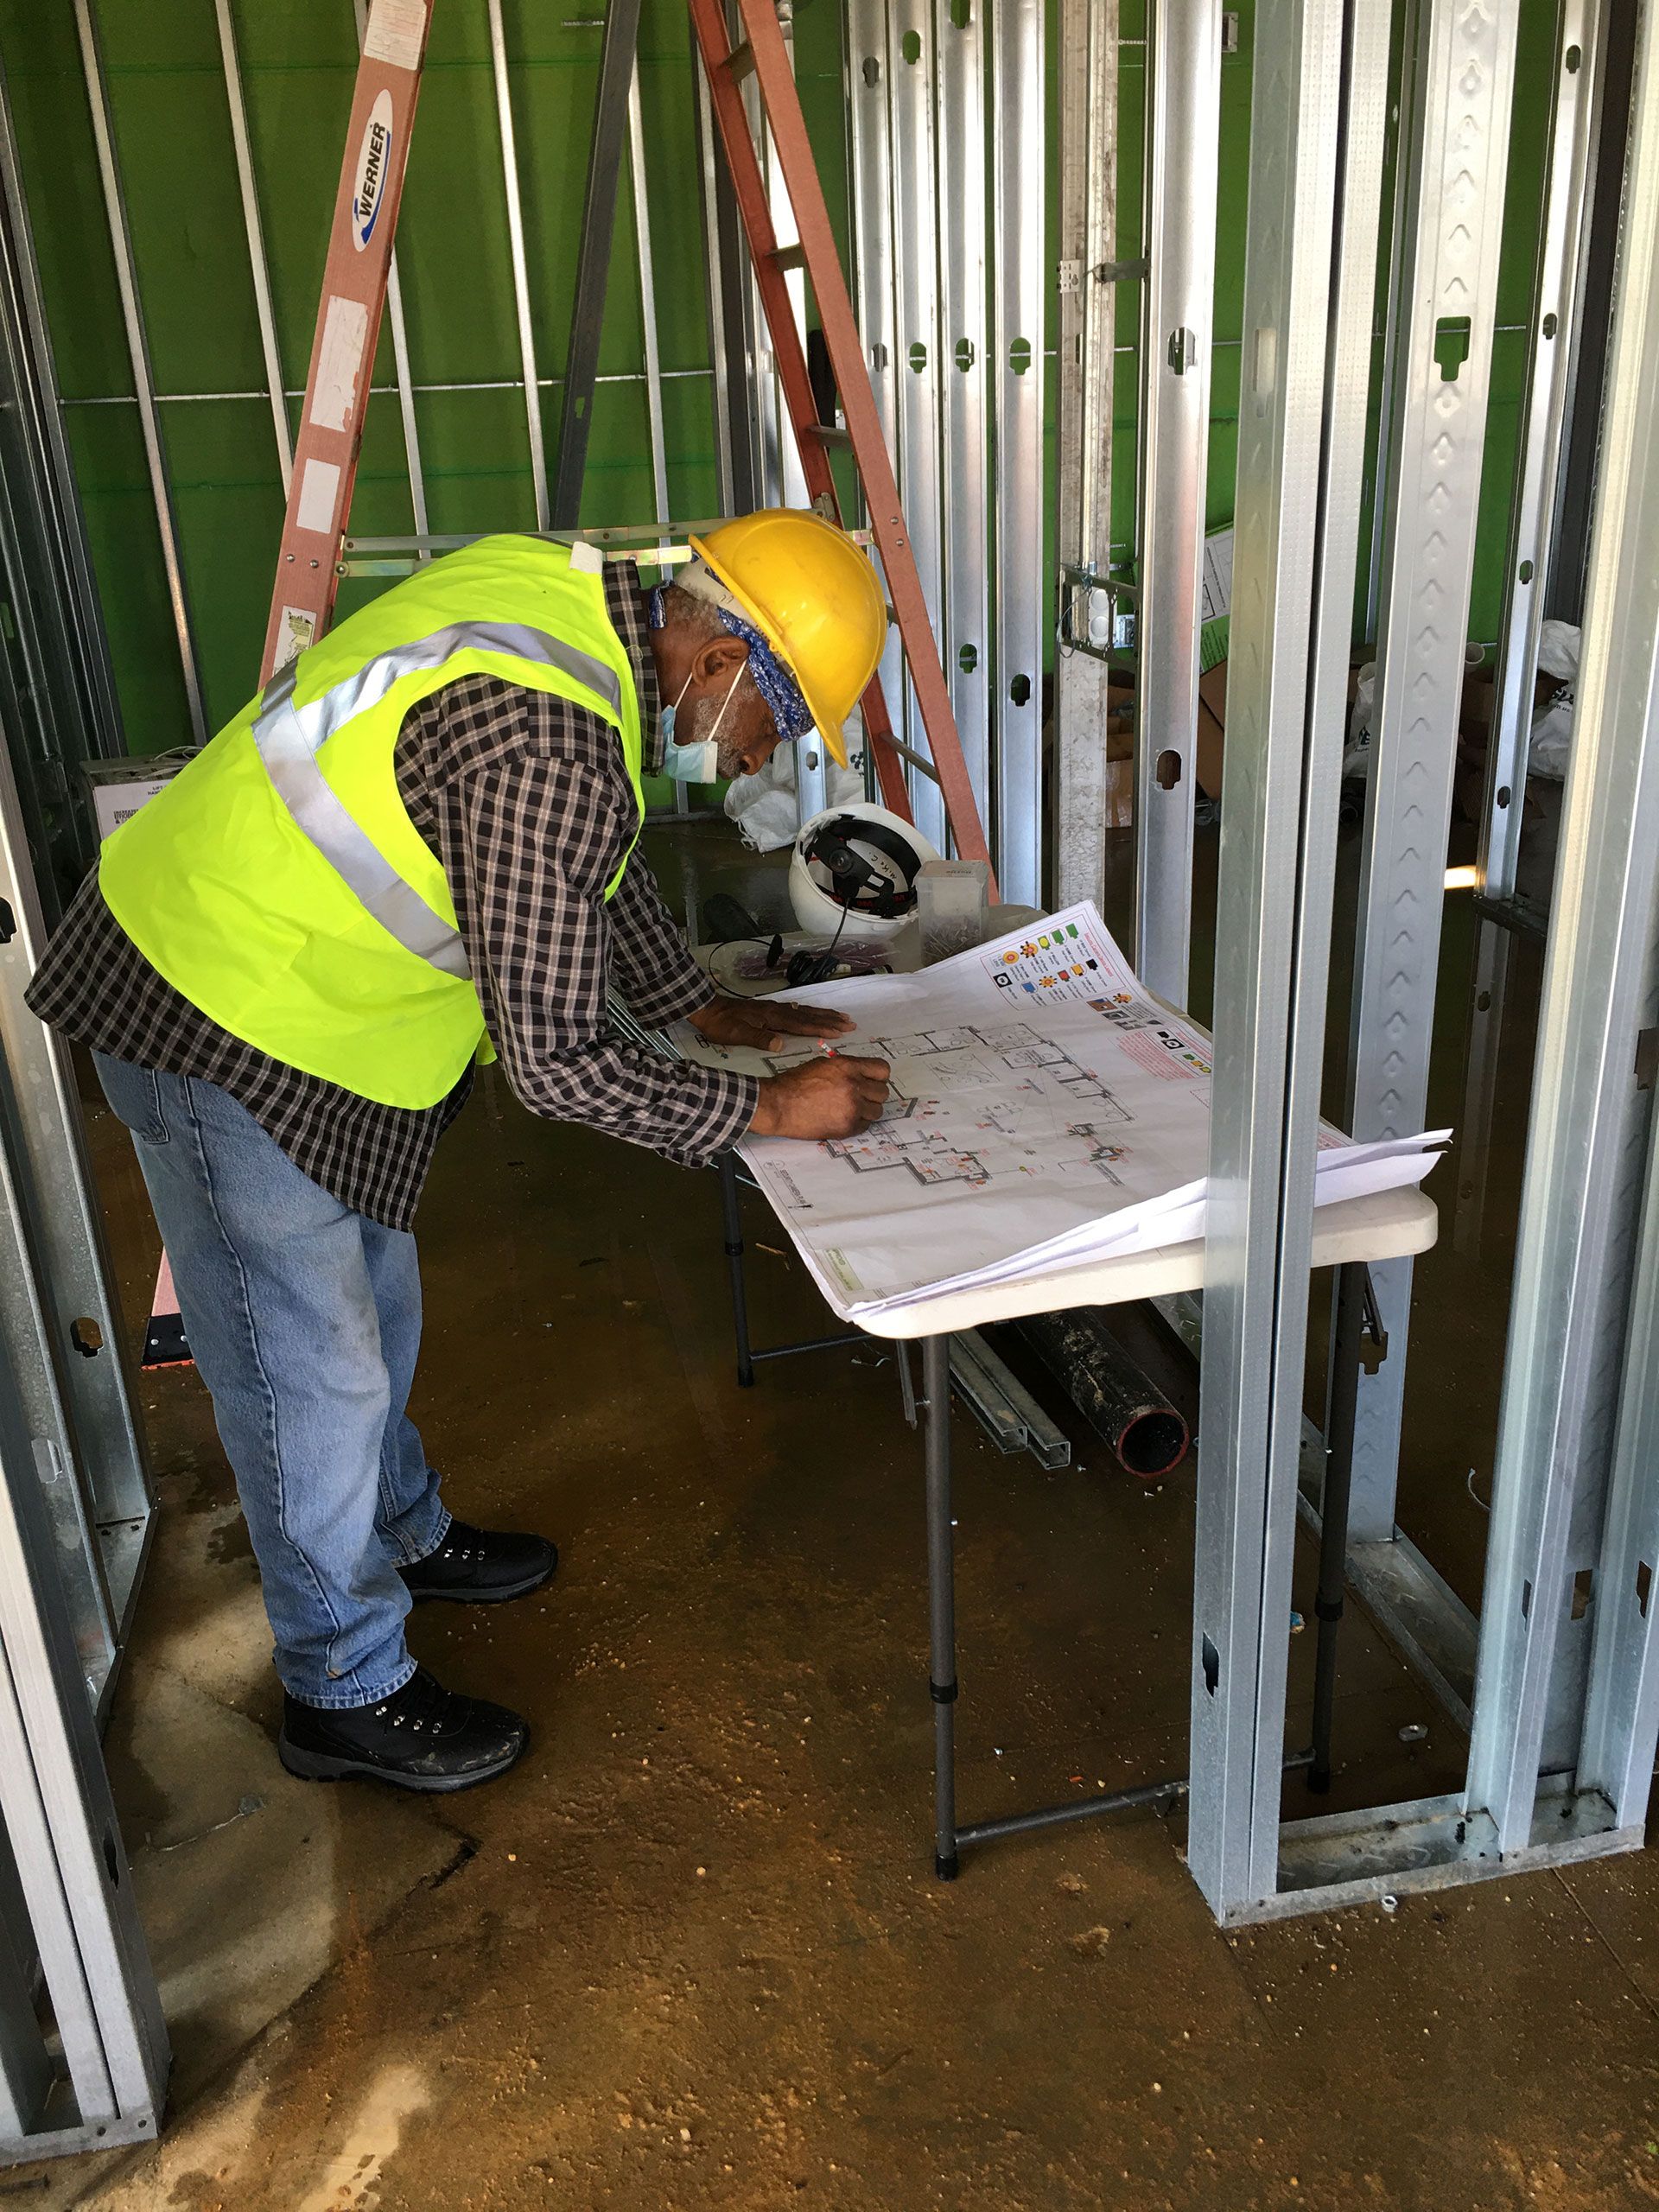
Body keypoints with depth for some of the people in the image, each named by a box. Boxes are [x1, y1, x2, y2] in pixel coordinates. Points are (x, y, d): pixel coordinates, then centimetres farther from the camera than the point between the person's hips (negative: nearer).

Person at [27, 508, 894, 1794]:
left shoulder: (572, 597, -3)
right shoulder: (548, 748, -33)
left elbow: (598, 863, 14)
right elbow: (555, 1061, -27)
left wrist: (704, 1007, 16)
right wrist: (768, 1111, -17)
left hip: (279, 967, 10)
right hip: (216, 1023, -10)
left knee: (371, 1301, 24)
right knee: (310, 1368, 3)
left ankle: (399, 1536, 46)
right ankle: (346, 1692, 23)